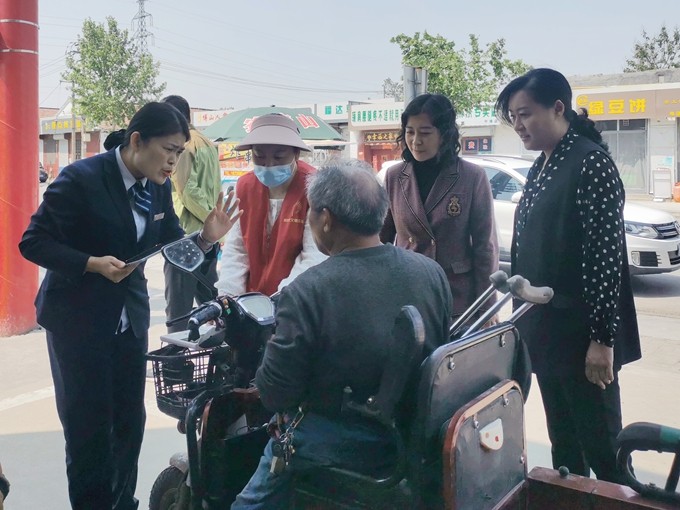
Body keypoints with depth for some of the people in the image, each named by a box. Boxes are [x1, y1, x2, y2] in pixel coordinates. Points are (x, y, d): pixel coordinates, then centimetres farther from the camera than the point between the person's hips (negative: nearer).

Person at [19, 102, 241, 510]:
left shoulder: (159, 186, -1)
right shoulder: (82, 178, -19)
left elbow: (172, 241, 8)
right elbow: (33, 242, -15)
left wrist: (206, 238, -13)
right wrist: (93, 264, -28)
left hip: (130, 315, 6)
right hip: (78, 318, -6)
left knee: (130, 419, 13)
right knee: (88, 425, 4)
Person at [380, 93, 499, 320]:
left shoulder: (473, 177, -7)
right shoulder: (394, 176, 0)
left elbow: (485, 245, -4)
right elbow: (382, 238, 8)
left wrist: (486, 305, -3)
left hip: (457, 297, -2)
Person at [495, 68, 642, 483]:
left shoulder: (591, 162, -14)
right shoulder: (541, 167, 12)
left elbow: (606, 254, -18)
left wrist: (602, 338, -19)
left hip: (580, 331, -8)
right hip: (545, 328, 8)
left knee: (601, 445, 3)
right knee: (563, 441, 18)